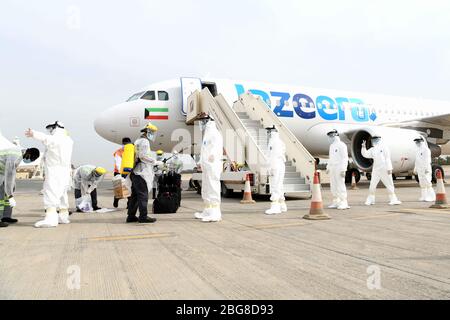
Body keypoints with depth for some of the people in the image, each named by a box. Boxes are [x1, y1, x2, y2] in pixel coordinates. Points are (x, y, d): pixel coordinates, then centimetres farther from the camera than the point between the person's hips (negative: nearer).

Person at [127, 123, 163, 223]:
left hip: (135, 172, 10)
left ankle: (131, 216, 15)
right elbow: (143, 156, -20)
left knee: (135, 195, 11)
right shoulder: (144, 141, -9)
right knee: (143, 195, -6)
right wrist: (156, 162, -14)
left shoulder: (138, 141, 23)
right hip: (141, 173, -10)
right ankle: (143, 217, -4)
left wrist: (153, 163, 22)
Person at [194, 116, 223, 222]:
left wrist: (213, 154, -49)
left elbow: (217, 144, -31)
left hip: (213, 165, -11)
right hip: (206, 166, 11)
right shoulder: (206, 135, 22)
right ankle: (207, 212, 26)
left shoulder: (215, 134, -11)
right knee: (205, 190, 16)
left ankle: (215, 214, -9)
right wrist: (200, 162, 36)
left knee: (213, 189, -11)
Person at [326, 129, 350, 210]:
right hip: (332, 168, 8)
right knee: (333, 186, 8)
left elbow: (345, 158, -15)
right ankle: (336, 203, 15)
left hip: (339, 169, -8)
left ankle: (344, 203, -5)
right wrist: (328, 168, 17)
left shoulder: (341, 145, -11)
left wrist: (343, 170, -20)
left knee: (340, 186, -9)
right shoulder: (332, 146, 16)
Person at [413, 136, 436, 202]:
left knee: (427, 182, -9)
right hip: (420, 169, 8)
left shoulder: (426, 150, -11)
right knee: (422, 183, 7)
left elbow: (427, 160, -17)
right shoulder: (419, 150, 16)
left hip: (425, 169, -8)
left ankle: (431, 197, -5)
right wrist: (415, 169, 18)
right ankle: (424, 197, 11)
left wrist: (427, 169, -24)